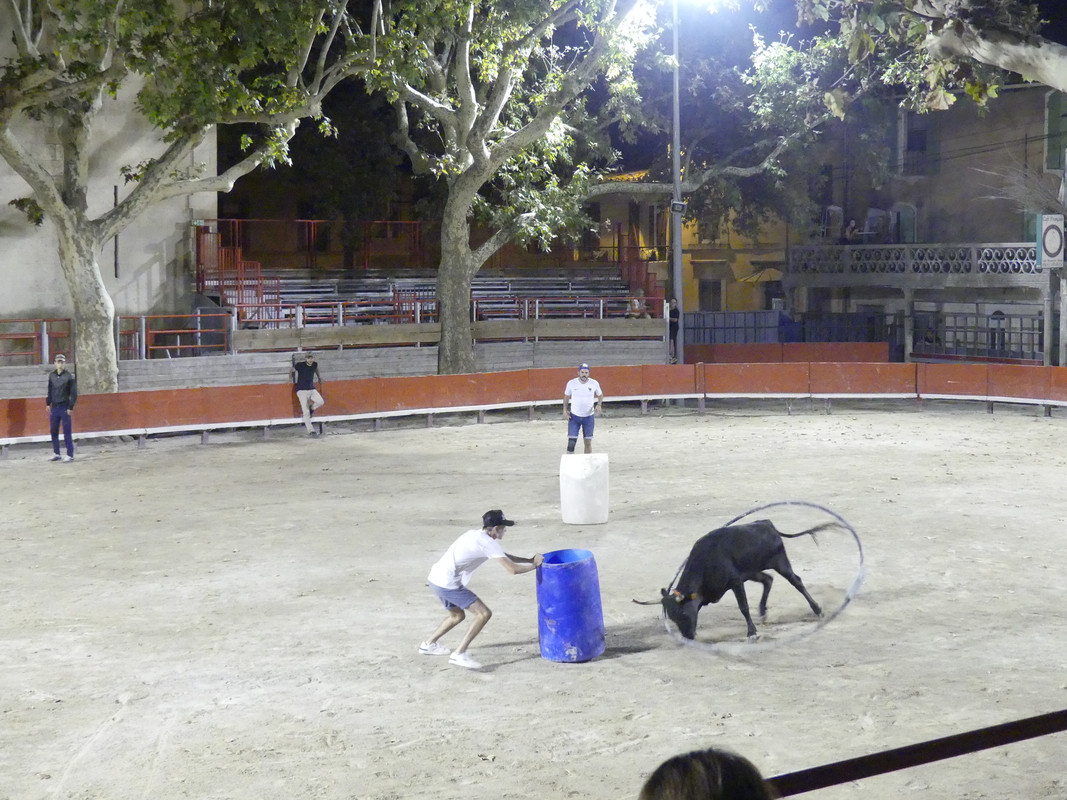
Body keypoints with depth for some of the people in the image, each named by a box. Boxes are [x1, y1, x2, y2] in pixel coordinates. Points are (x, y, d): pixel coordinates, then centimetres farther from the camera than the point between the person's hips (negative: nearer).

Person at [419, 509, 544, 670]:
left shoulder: (477, 534, 17)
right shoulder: (489, 543, -12)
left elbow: (504, 556, 27)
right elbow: (513, 569, -17)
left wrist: (530, 560, 19)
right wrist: (534, 566, -1)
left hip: (435, 579, 10)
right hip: (448, 584, -10)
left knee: (457, 615, 30)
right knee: (484, 614, -11)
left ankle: (428, 644, 37)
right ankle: (459, 654, -14)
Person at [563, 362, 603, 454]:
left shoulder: (594, 384, -6)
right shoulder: (571, 383, -7)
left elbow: (600, 395, 10)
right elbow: (566, 397, 7)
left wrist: (599, 405, -9)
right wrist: (565, 410, -3)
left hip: (589, 416, 1)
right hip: (574, 416, -1)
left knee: (588, 442, 5)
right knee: (571, 441, -9)